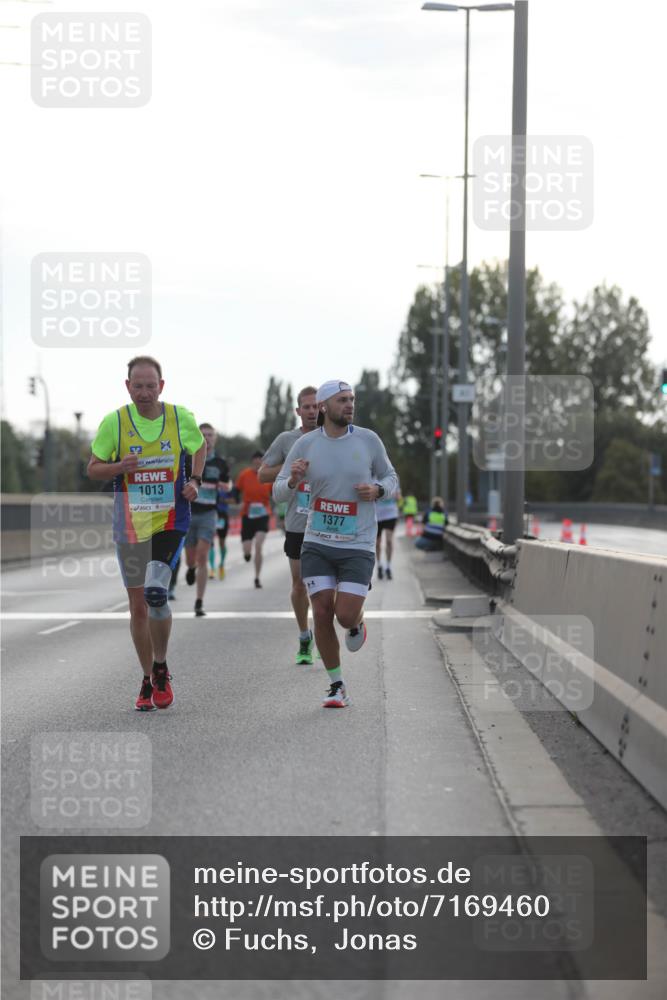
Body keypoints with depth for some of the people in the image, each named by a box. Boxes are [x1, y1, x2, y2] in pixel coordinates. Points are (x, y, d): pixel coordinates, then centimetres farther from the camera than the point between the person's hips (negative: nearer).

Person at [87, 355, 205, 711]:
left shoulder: (181, 417, -3)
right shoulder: (114, 421, -4)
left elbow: (200, 446, 18)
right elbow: (93, 469, 4)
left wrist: (195, 480, 1)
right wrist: (119, 467, -16)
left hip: (171, 521, -2)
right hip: (130, 525, 2)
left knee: (156, 592, -22)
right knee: (138, 605, 7)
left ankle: (160, 669, 0)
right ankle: (148, 681, 24)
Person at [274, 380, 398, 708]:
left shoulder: (368, 440, -1)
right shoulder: (305, 444, -1)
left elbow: (391, 479, 12)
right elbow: (278, 492, 4)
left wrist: (377, 490, -11)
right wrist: (293, 480, -18)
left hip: (358, 546, -1)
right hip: (317, 544, 1)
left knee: (346, 616, -11)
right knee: (322, 613, -5)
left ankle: (358, 623, 29)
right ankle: (337, 687, 11)